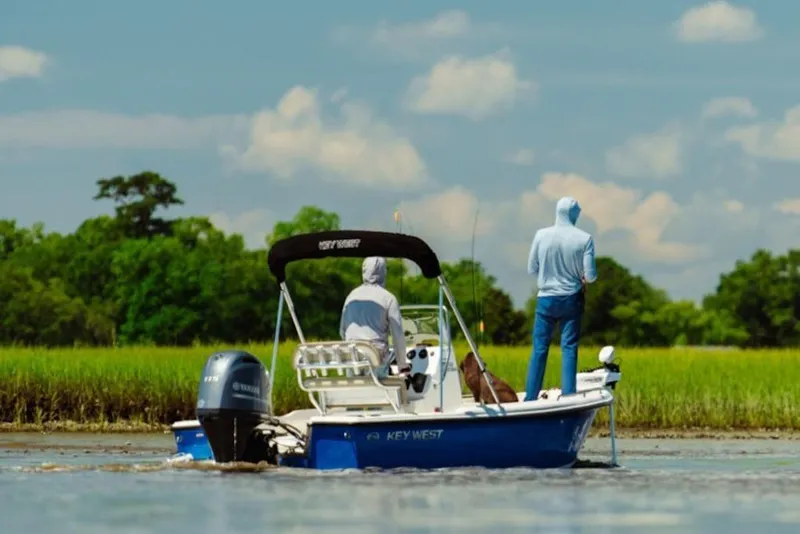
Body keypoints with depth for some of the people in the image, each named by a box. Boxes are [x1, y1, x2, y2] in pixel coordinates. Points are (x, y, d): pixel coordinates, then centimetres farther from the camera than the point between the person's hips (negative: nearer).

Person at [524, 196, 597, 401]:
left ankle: (530, 398, 5)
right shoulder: (584, 239, -10)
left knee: (539, 349, 6)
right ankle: (568, 396, 2)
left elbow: (532, 269, 1)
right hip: (571, 299, -1)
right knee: (569, 349, 5)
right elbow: (590, 276, -10)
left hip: (546, 299, 1)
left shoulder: (542, 236, -7)